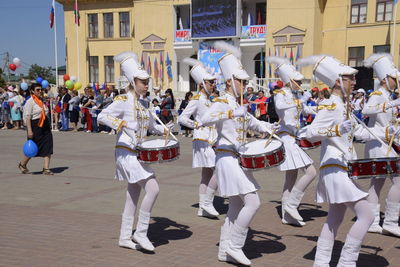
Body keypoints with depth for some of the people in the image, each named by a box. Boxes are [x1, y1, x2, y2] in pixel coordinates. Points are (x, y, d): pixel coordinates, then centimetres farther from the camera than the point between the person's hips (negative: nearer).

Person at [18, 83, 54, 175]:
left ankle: (46, 168, -1)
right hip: (35, 126, -7)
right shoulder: (30, 101, -9)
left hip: (45, 126, 7)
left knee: (48, 147, -3)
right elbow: (27, 116, -15)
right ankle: (22, 164, 27)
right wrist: (29, 130, -22)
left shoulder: (42, 100, 14)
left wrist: (49, 125, 21)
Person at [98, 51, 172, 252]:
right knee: (153, 189, -15)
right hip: (127, 152, -9)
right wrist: (122, 125, -28)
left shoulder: (142, 103, 14)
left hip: (138, 153, 9)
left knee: (134, 195, 11)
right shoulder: (123, 100, -10)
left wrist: (164, 130, 7)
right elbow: (102, 116, -17)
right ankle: (140, 233, -3)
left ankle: (125, 238, 20)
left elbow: (151, 125, 24)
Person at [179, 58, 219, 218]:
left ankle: (202, 208, 13)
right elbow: (182, 118, -15)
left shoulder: (208, 101, 16)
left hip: (211, 141, 9)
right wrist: (198, 125, -22)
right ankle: (207, 203, -3)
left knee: (207, 174, 9)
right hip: (203, 140, -9)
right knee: (218, 170, -14)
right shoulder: (196, 100, -10)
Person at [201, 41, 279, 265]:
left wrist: (268, 128, 9)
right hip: (228, 158, -10)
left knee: (237, 207, 12)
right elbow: (205, 120, -30)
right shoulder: (222, 102, -12)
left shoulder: (237, 104, 15)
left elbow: (251, 122, 27)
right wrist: (231, 113, -38)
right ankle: (234, 246, -3)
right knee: (253, 202, -13)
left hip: (237, 159, 10)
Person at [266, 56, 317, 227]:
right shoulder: (281, 94, -11)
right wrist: (301, 100, -38)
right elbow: (279, 106, -34)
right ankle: (291, 204, -4)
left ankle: (287, 216, 17)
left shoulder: (296, 95, 14)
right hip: (286, 137, -9)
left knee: (291, 177, 11)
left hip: (293, 139, 9)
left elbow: (307, 109, 29)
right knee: (311, 172, -14)